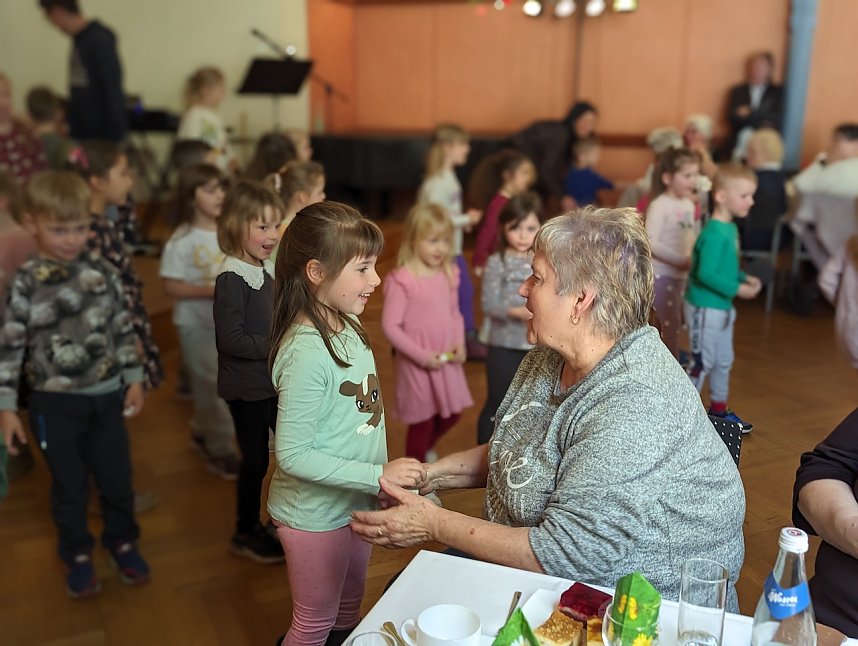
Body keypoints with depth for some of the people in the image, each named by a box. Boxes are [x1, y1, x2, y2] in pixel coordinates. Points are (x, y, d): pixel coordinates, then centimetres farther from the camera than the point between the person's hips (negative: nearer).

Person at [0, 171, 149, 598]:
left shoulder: (103, 273, -2)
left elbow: (123, 329, 6)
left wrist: (134, 378, 6)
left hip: (107, 395, 3)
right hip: (55, 403, -2)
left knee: (117, 477, 15)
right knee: (70, 485, 13)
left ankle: (122, 542, 38)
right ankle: (78, 555, 34)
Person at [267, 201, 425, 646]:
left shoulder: (348, 324, -4)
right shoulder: (306, 352, -29)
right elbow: (293, 454, -27)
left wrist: (381, 476, 7)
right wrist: (379, 475, -27)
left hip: (355, 502, 8)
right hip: (315, 514, -8)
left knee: (349, 609, 27)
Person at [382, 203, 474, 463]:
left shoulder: (449, 274, 1)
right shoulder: (402, 279, -18)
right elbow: (390, 326, -17)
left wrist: (460, 343, -5)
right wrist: (421, 355, -19)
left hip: (447, 360, 6)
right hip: (417, 363, -6)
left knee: (452, 414, 19)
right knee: (422, 421, 9)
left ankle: (423, 450, 48)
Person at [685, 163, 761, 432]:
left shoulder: (731, 228, 4)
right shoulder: (714, 233, -24)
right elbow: (706, 274, -28)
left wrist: (745, 278, -1)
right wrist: (737, 289, -22)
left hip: (722, 307, 9)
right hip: (704, 307, -9)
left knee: (724, 361, 20)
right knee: (702, 363, 2)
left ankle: (719, 410, 37)